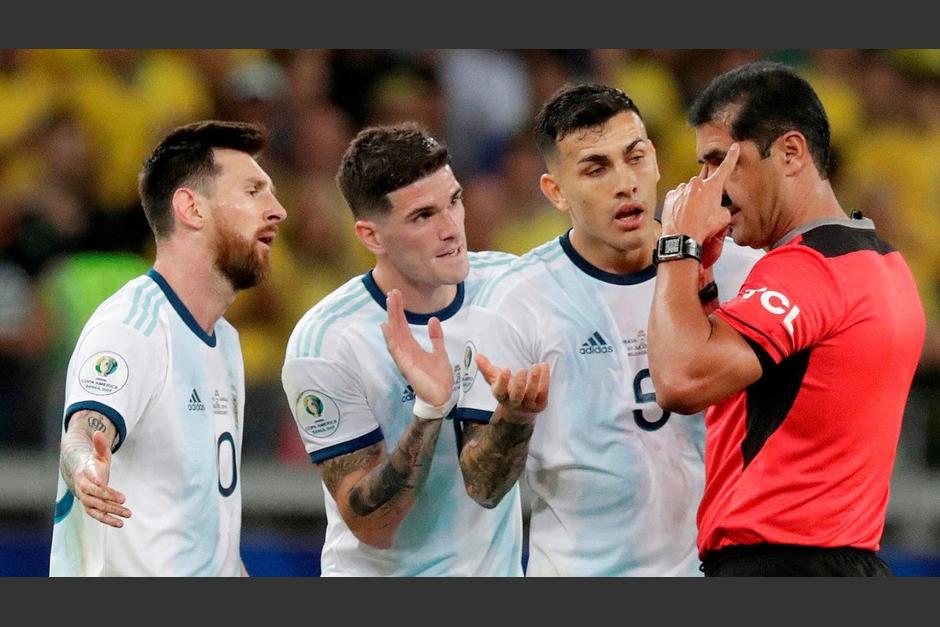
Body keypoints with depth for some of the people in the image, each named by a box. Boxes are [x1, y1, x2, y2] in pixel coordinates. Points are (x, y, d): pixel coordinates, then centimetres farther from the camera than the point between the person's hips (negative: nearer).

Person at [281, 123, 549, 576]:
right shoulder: (323, 342, -16)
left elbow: (484, 486, -11)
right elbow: (372, 527, -16)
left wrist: (515, 414, -29)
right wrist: (429, 411, -27)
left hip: (496, 570, 3)